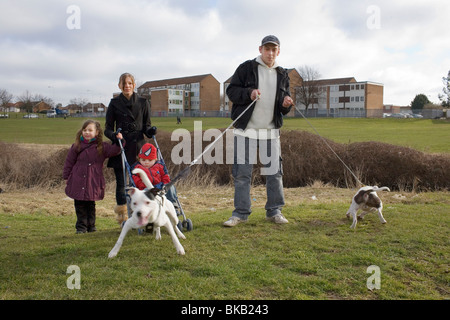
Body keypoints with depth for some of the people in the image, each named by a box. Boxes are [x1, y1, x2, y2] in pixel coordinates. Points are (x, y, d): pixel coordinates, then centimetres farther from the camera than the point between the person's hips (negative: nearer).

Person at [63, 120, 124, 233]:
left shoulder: (101, 147, 1)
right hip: (78, 181, 1)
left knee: (91, 205, 10)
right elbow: (69, 162, 7)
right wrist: (66, 177, 8)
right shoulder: (76, 147, 2)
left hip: (93, 182, 0)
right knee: (80, 206, 5)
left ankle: (91, 225, 23)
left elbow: (113, 150, -9)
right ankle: (81, 226, 15)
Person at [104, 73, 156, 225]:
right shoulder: (114, 103, 6)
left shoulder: (143, 102, 8)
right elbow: (108, 128, 6)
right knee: (120, 182, 1)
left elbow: (146, 125, 12)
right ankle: (122, 215, 13)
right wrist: (114, 135, -16)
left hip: (138, 146, 0)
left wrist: (150, 131, -11)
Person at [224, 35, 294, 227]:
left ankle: (274, 211, 18)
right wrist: (248, 93, -19)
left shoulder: (282, 75, 14)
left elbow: (284, 109, 15)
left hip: (270, 131, 3)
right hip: (245, 130, -3)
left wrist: (286, 104, -9)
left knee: (274, 172, 4)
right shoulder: (246, 68, 3)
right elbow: (231, 91, -1)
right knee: (242, 172, -1)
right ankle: (241, 212, 9)